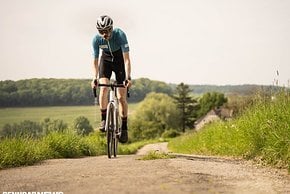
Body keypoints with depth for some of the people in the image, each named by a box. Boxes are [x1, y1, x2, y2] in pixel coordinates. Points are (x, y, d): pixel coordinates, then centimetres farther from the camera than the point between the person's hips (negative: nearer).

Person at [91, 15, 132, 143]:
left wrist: (128, 77, -42)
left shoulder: (120, 35, -31)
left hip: (120, 61, -2)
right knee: (103, 88, -25)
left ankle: (124, 128, 4)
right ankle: (104, 119, -10)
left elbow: (126, 59, -32)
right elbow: (95, 60, -14)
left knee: (121, 97, -7)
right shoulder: (96, 39, -22)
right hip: (106, 60, 2)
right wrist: (95, 78, -27)